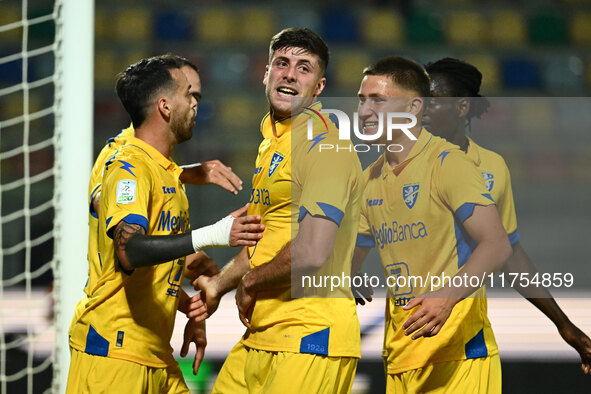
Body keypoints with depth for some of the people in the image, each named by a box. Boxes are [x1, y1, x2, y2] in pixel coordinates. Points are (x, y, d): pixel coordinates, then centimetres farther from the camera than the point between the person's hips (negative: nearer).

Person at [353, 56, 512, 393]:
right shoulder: (370, 180, 13)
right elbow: (350, 258, 24)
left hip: (457, 347, -7)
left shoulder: (447, 163, -10)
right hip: (400, 348, 7)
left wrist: (447, 296, -34)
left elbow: (497, 244, -20)